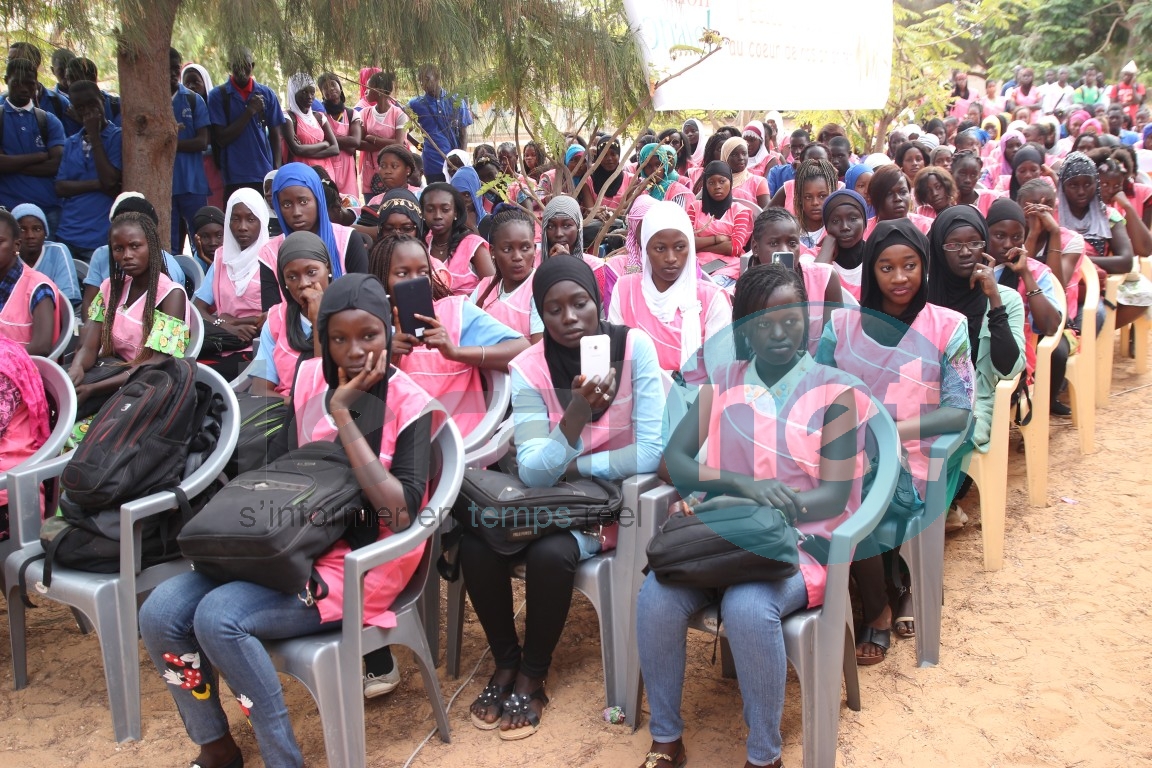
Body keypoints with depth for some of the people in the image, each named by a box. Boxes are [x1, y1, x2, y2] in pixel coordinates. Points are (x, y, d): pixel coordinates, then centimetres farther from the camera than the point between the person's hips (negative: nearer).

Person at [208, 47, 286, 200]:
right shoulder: (218, 95, 2)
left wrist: (277, 171, 0)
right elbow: (221, 139, -4)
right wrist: (249, 112, -9)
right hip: (235, 178, -2)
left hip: (265, 176, 2)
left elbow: (275, 136, 12)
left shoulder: (266, 94, 8)